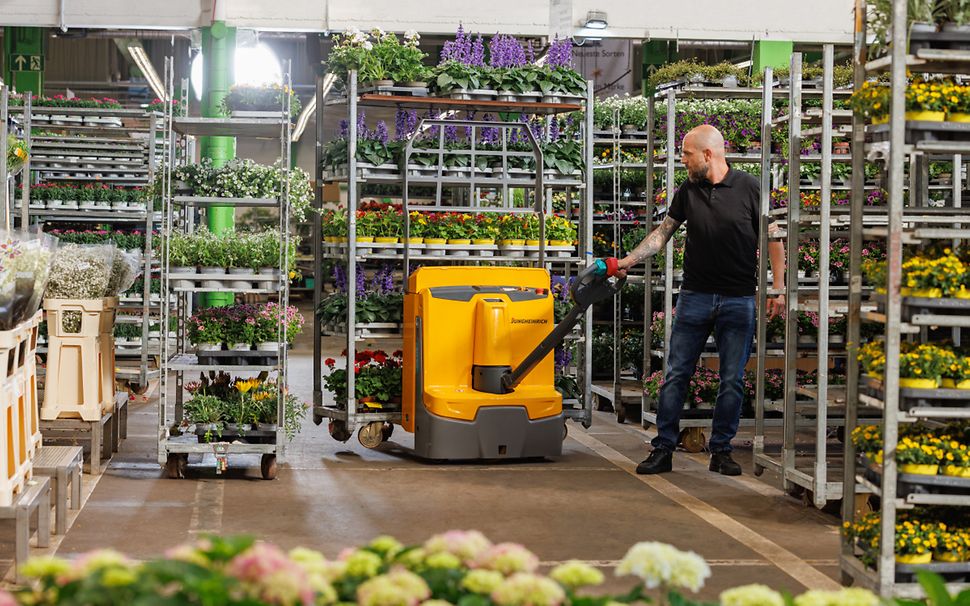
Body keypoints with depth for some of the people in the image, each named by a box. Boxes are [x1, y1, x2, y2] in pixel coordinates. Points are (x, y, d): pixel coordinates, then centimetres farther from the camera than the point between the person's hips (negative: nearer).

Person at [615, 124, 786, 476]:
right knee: (676, 375, 1)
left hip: (739, 300, -3)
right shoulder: (688, 191, 5)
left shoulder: (749, 188, -5)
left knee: (732, 380, 3)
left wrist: (778, 288, -5)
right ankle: (663, 449, 7)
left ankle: (721, 450, 14)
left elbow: (773, 238, -2)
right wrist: (629, 260, 0)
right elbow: (663, 232, 12)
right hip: (695, 297, 3)